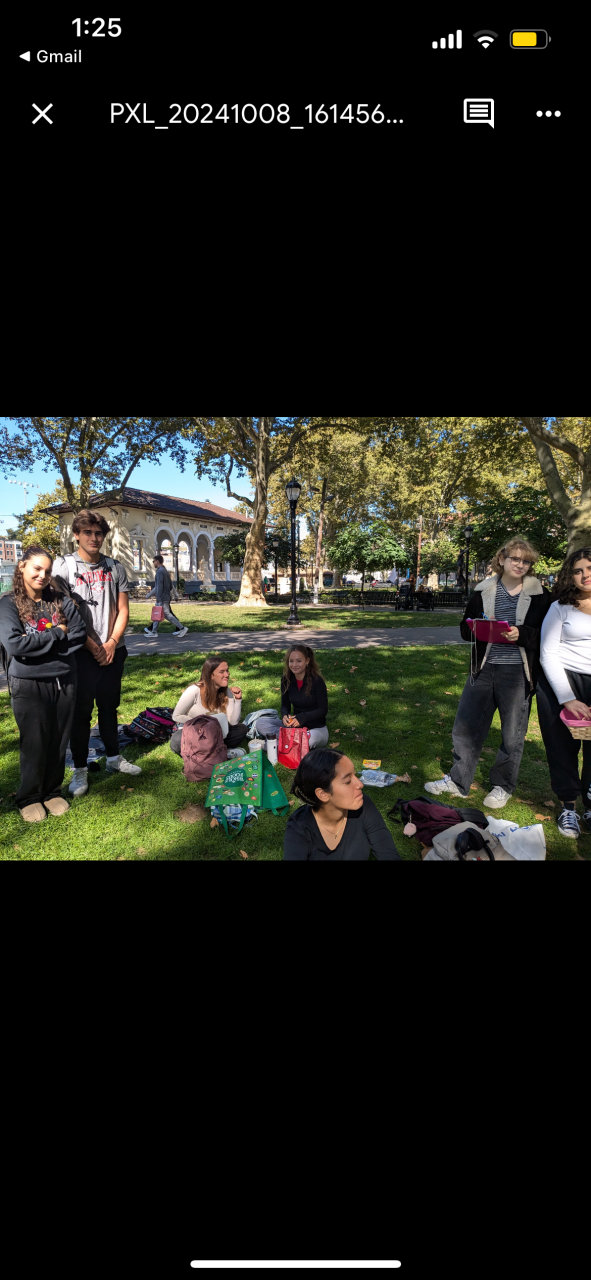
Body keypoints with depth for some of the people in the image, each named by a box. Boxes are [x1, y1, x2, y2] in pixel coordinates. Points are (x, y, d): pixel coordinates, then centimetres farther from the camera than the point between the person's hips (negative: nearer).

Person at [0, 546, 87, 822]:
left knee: (59, 741, 11)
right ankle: (29, 797, 25)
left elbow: (79, 633, -3)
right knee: (34, 744, 5)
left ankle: (52, 791, 30)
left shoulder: (61, 601, 3)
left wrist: (37, 644, -10)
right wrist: (56, 634, -13)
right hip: (29, 685, -3)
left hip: (64, 681, 3)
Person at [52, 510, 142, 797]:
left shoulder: (114, 567, 7)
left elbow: (122, 609, 6)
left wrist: (112, 643, -6)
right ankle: (79, 769, 14)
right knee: (80, 711, 3)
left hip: (112, 651, 4)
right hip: (81, 652, -3)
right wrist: (93, 647, -10)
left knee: (109, 706, 15)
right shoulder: (63, 566, -4)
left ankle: (113, 757, 30)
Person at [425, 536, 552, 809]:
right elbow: (465, 628, 10)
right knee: (465, 725, 8)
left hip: (518, 673, -2)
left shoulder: (539, 595, -1)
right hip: (484, 669, 3)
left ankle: (502, 786, 30)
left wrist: (521, 634, -22)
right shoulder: (484, 591, 6)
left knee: (513, 734, 9)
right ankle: (458, 781, 25)